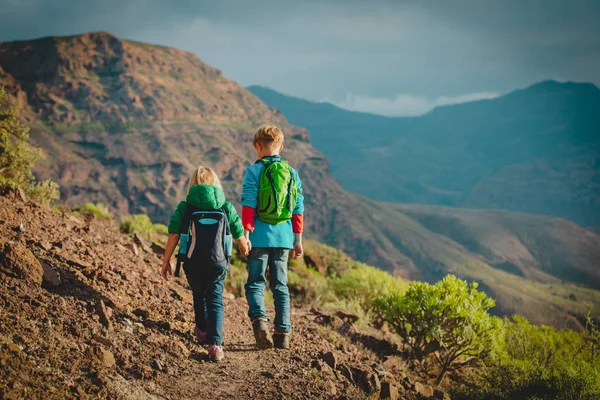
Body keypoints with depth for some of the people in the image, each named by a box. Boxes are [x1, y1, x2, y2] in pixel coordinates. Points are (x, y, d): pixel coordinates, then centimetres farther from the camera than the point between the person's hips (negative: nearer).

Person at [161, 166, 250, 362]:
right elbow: (239, 235, 12)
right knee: (215, 300, 1)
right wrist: (245, 248, 34)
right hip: (218, 263, -1)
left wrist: (166, 261, 3)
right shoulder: (226, 207, 6)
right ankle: (215, 343, -16)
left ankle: (202, 330, 45)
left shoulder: (185, 207, 2)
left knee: (199, 295, 24)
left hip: (193, 264, 1)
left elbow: (174, 236, -5)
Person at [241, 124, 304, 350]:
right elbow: (298, 210, 10)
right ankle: (283, 333, 9)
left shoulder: (254, 171, -4)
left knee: (255, 282, 3)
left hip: (260, 237, -3)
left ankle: (259, 318, -22)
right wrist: (298, 240, 16)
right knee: (280, 285, 11)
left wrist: (246, 233, -7)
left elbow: (248, 204, -10)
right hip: (284, 238, 4)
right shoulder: (292, 173, 8)